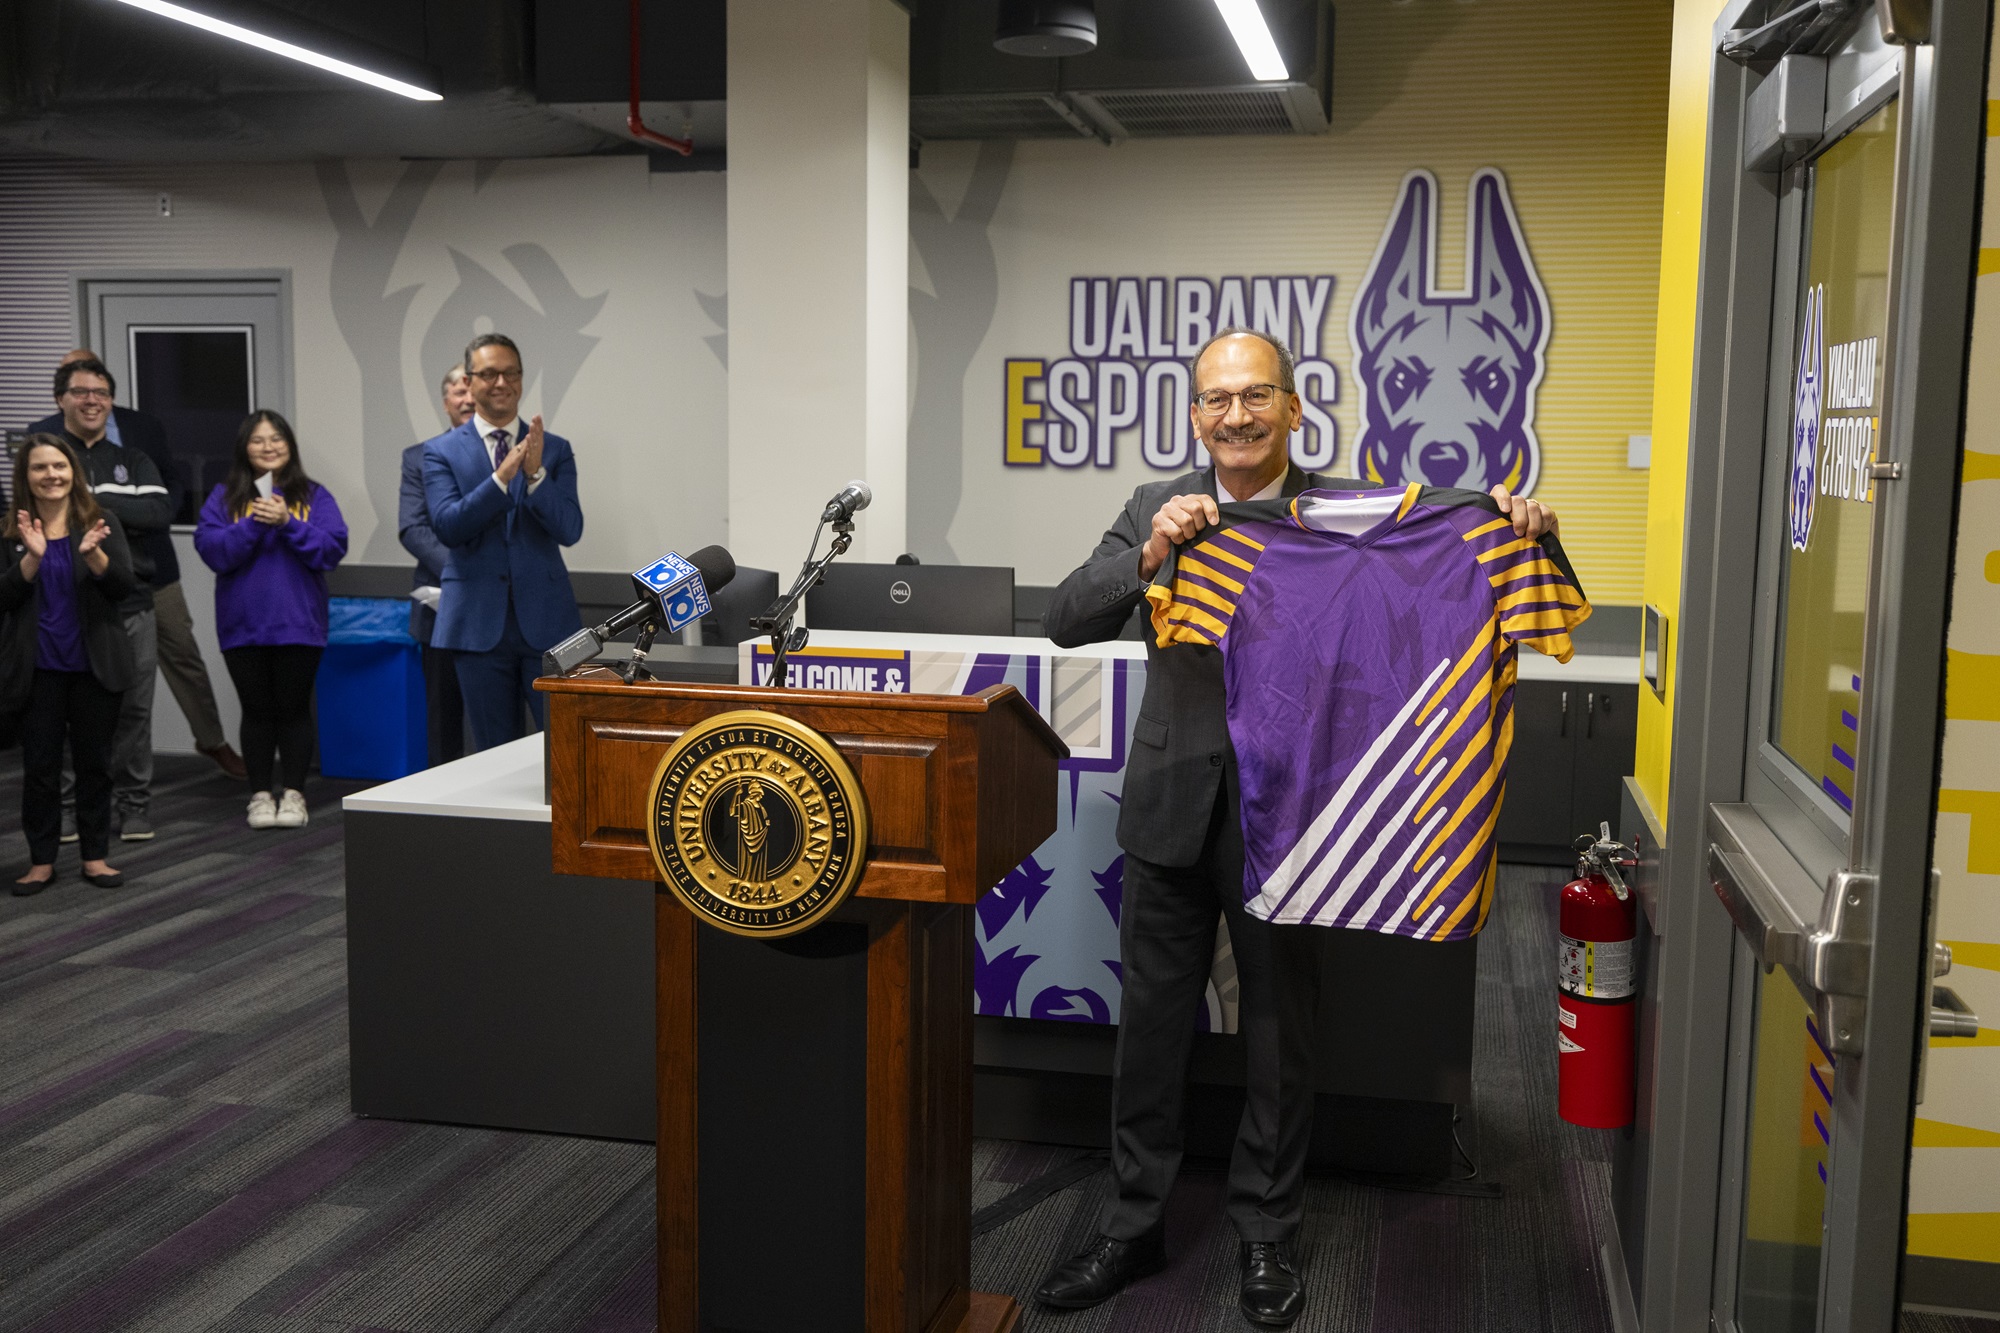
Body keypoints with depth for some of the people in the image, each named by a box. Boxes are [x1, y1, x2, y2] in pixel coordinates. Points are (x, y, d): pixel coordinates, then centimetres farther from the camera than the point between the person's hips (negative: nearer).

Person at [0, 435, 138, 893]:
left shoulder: (102, 524, 1)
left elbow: (124, 586, -7)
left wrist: (93, 553, -26)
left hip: (94, 666, 0)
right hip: (37, 669, 0)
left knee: (95, 762, 7)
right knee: (40, 765, 5)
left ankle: (95, 856, 17)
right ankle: (41, 860, 15)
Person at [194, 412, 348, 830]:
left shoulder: (314, 496, 3)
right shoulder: (224, 497, 5)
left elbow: (332, 548, -8)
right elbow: (211, 549, -7)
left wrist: (287, 523, -18)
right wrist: (254, 524, -18)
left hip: (298, 623, -1)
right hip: (242, 624, 1)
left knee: (294, 708, 6)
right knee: (257, 710, 8)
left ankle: (293, 794, 15)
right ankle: (260, 795, 17)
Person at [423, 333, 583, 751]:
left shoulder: (555, 449, 6)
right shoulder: (441, 452, 4)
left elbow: (570, 530, -4)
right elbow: (447, 525, -10)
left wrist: (535, 473, -20)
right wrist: (501, 477, -21)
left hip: (546, 621, 0)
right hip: (479, 623, 0)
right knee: (496, 752, 9)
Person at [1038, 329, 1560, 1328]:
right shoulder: (1156, 512, 2)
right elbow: (1065, 622, -8)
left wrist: (1516, 530, -25)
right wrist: (1148, 556, -24)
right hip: (1173, 807, 2)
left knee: (1281, 1034, 12)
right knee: (1150, 1024, 13)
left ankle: (1267, 1236, 31)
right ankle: (1133, 1226, 30)